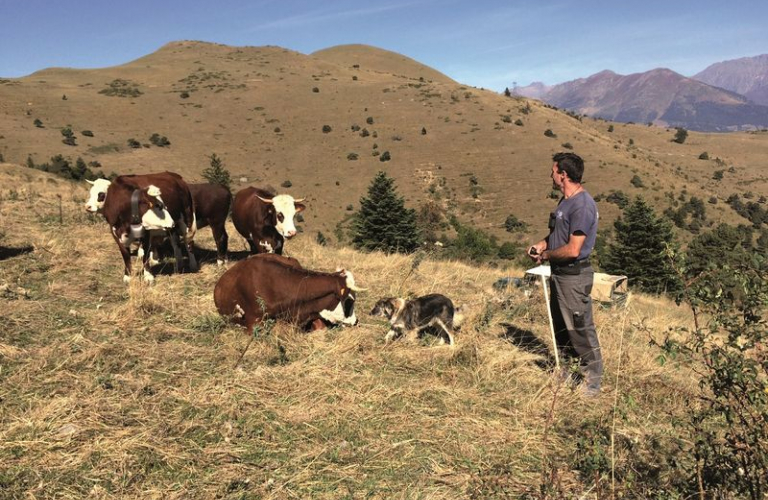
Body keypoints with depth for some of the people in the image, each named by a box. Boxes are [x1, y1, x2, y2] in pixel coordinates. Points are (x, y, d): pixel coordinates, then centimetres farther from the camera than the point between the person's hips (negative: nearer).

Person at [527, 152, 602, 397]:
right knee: (561, 326, 20)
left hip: (574, 276, -10)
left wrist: (546, 255, -11)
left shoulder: (582, 205, -22)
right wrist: (541, 245, 5)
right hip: (559, 274, 10)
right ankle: (565, 371, 35)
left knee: (581, 330, -1)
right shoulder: (565, 201, 10)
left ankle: (592, 382, 11)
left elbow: (573, 249, -26)